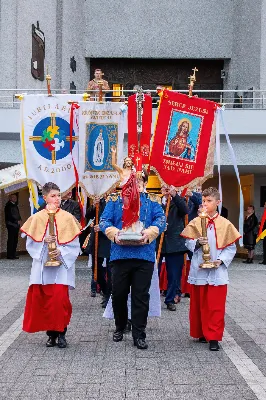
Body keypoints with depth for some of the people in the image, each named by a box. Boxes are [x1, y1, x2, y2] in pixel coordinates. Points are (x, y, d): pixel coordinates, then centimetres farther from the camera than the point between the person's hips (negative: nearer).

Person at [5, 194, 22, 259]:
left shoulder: (15, 205, 19)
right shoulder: (8, 205, -7)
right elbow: (9, 216, -13)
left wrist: (19, 220, 3)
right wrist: (17, 221, -11)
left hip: (16, 225, 8)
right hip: (11, 225, -8)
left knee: (15, 240, 6)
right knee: (11, 240, -8)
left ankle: (13, 254, 11)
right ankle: (9, 255, -7)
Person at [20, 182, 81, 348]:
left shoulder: (67, 218, 2)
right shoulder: (37, 218, 5)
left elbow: (74, 245, 1)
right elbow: (30, 243, 4)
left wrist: (61, 252, -15)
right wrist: (43, 241, -13)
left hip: (62, 265, -2)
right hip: (42, 266, 2)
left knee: (60, 299, -10)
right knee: (43, 300, 2)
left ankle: (61, 334, 4)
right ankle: (51, 333, 14)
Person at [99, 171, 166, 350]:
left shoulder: (152, 200, 9)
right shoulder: (115, 199, 9)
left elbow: (161, 219, -4)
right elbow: (104, 220, 1)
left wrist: (149, 232, -23)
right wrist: (114, 232, -20)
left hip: (144, 254, -1)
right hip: (120, 253, 1)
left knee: (141, 295, 2)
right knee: (119, 293, 8)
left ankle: (139, 335, 9)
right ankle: (120, 327, 30)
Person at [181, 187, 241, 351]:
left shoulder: (225, 224, -1)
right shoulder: (195, 222, 3)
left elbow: (231, 247, 2)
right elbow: (188, 244, 5)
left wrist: (221, 260, -12)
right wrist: (197, 242, -15)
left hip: (217, 271, -1)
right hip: (199, 270, 1)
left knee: (216, 306, -1)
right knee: (199, 304, 9)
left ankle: (214, 337, 5)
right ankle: (201, 333, 23)